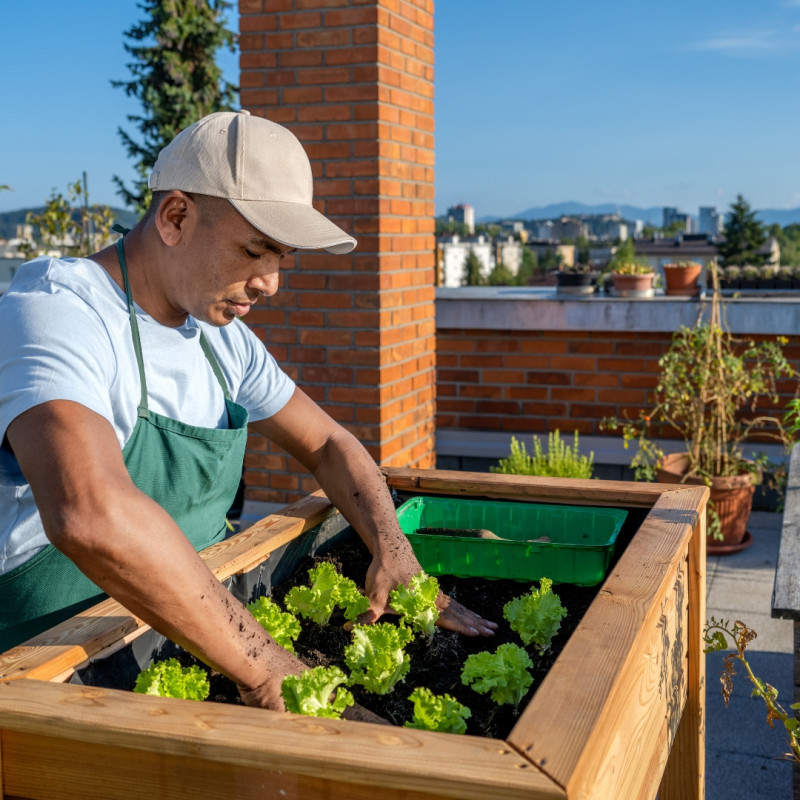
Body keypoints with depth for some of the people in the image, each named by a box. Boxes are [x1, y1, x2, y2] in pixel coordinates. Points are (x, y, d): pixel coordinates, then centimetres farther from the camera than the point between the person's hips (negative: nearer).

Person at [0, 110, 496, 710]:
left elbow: (328, 445, 17)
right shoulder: (53, 312, -20)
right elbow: (90, 515, -38)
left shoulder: (221, 336, 7)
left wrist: (394, 552, -1)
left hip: (193, 626, 7)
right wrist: (262, 668, -34)